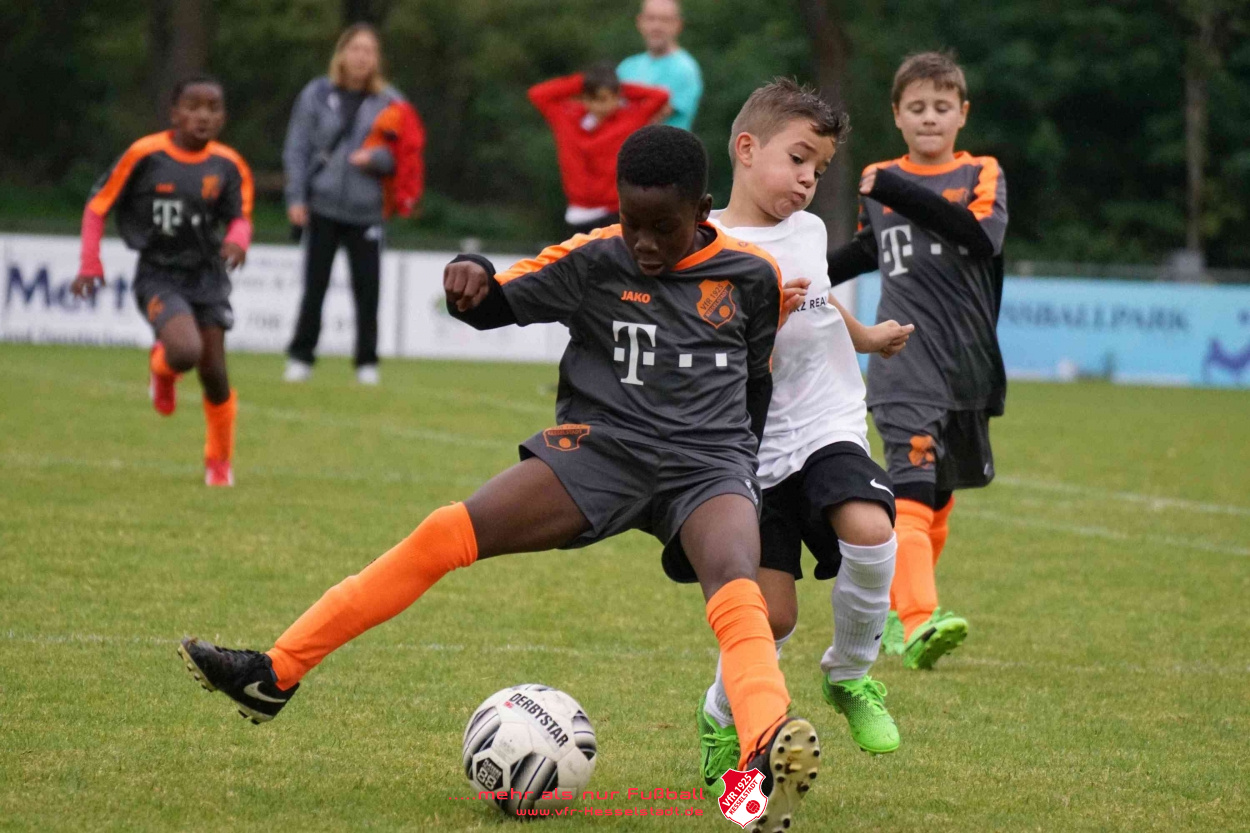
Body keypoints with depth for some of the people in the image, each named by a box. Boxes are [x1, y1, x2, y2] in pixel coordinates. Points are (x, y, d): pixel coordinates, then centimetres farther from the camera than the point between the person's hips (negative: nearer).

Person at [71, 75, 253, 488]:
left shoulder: (228, 165, -3)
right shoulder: (145, 155, -11)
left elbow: (240, 217, 9)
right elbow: (98, 204, -2)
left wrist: (238, 240, -16)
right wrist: (90, 265, -3)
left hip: (207, 276, 3)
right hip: (159, 275, -3)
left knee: (214, 373, 1)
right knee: (186, 351, -26)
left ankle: (219, 462, 25)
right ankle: (161, 368, 14)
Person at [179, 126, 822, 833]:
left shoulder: (752, 277, 4)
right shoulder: (594, 260, 3)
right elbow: (497, 305, 6)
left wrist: (748, 473, 19)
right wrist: (471, 274, -17)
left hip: (710, 458, -1)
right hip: (603, 448, 2)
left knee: (737, 591, -34)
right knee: (446, 536, -14)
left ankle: (770, 755, -60)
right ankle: (275, 676, -7)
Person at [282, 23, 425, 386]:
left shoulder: (389, 103, 3)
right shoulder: (317, 95, 1)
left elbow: (403, 156, 7)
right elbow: (297, 149, 2)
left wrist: (376, 158, -14)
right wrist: (296, 198, -5)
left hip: (366, 210, 1)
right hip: (323, 206, 0)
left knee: (367, 288, 1)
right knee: (314, 287, 0)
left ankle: (367, 362, 12)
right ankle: (300, 357, 10)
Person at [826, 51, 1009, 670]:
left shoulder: (982, 175, 3)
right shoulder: (876, 183, 9)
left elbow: (983, 234, -19)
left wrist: (899, 192, -21)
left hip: (968, 362, 1)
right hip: (905, 361, -1)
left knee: (938, 502, 13)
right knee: (913, 490, -20)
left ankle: (891, 611, 31)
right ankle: (917, 622, -33)